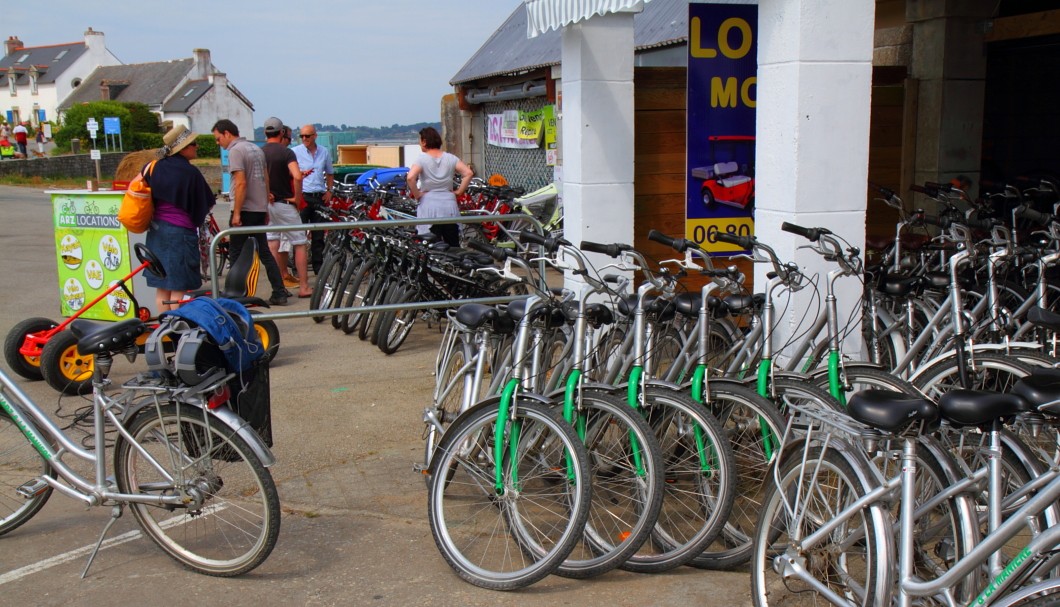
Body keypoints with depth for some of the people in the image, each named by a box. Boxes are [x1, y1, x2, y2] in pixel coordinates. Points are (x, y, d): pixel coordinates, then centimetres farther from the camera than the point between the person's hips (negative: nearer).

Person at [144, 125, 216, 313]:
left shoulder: (156, 167, 5)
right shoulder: (190, 172, -11)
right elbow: (206, 205, -5)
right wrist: (196, 220, 13)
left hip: (156, 232, 6)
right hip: (181, 232, -6)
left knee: (162, 287, 12)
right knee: (179, 288, -2)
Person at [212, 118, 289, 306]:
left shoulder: (235, 150, -11)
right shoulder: (256, 149, 14)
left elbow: (241, 183, -20)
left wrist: (236, 213, -18)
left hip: (244, 210, -8)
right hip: (260, 209, 8)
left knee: (236, 254, 1)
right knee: (264, 252, 11)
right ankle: (279, 293, 9)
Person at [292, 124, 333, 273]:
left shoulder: (324, 152, 12)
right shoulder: (295, 152, 0)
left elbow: (330, 173, 23)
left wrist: (329, 191, 10)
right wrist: (299, 174, -21)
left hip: (319, 197, 4)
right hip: (302, 196, -4)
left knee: (318, 235, 7)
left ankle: (318, 267, 15)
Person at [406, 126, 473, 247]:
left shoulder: (422, 159, -4)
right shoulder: (450, 158, 6)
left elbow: (410, 177, -20)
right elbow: (468, 173, -3)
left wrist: (417, 195, -7)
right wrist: (459, 191, 4)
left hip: (429, 207, -3)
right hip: (449, 205, 3)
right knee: (454, 245, 8)